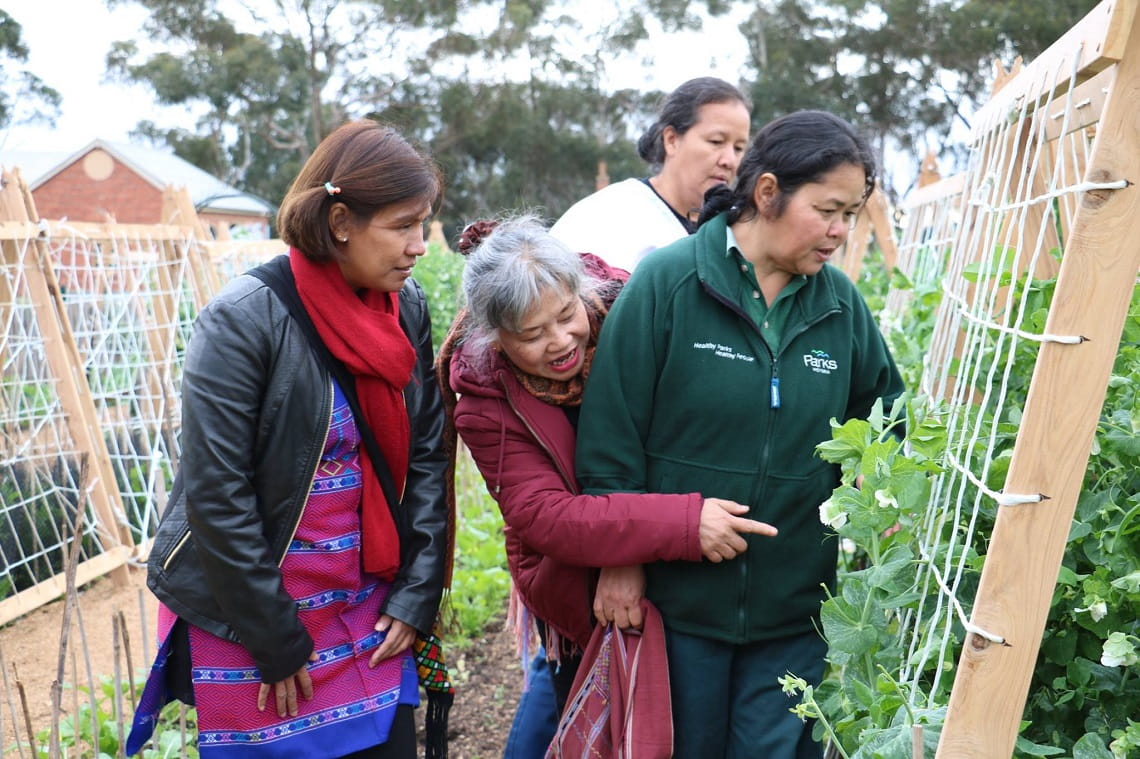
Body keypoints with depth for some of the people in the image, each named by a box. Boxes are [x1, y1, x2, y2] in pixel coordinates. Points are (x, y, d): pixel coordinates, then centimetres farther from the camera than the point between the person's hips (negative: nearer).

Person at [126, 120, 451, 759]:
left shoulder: (408, 307, -3)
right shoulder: (245, 319, -18)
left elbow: (426, 458, 2)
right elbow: (216, 497, -17)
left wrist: (416, 594, -2)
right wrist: (276, 643, -12)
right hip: (249, 618, -4)